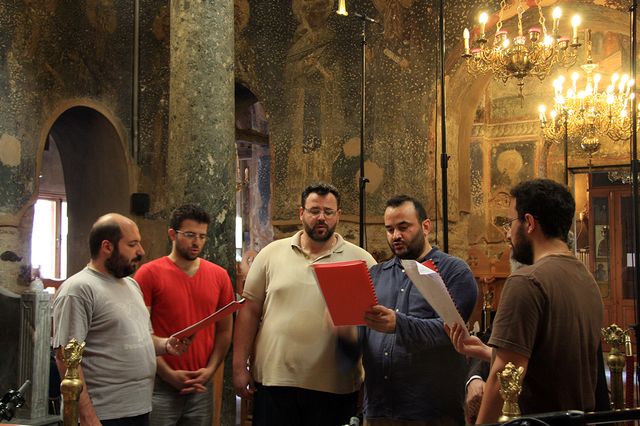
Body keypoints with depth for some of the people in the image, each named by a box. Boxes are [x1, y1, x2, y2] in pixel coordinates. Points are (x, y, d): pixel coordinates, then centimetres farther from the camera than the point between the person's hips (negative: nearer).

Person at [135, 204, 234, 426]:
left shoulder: (219, 276, 6)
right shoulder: (149, 274, -4)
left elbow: (225, 330, 11)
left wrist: (209, 370, -3)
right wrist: (169, 374, -11)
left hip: (202, 387, 3)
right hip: (160, 385, -3)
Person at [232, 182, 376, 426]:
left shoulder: (361, 260, 3)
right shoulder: (271, 254, 5)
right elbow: (250, 310, 5)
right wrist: (239, 366, 1)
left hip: (334, 386, 0)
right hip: (273, 379, 1)